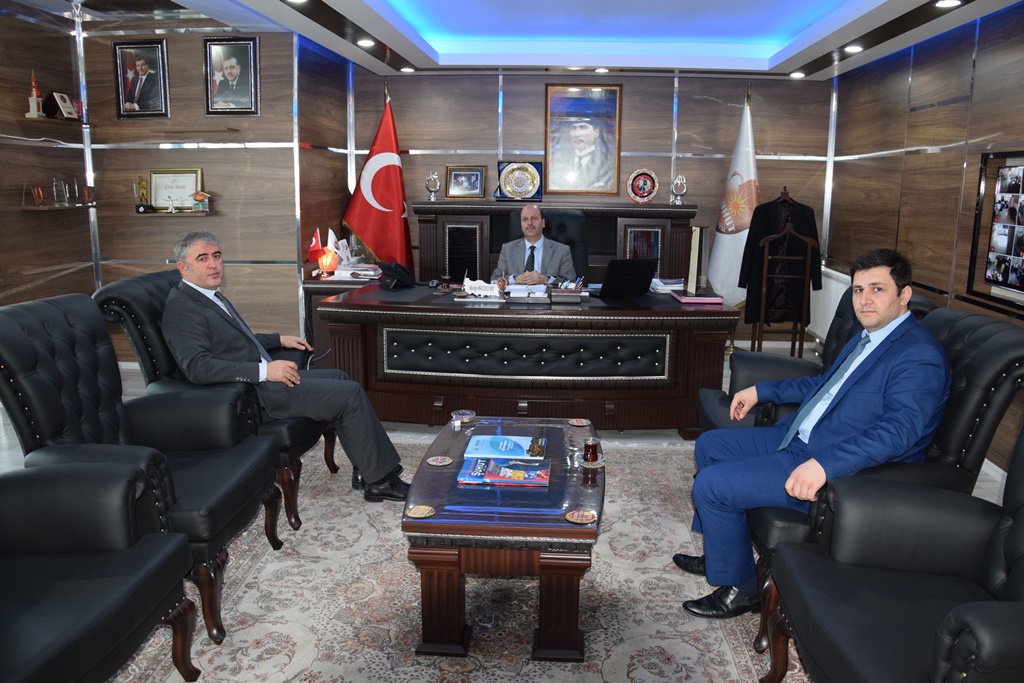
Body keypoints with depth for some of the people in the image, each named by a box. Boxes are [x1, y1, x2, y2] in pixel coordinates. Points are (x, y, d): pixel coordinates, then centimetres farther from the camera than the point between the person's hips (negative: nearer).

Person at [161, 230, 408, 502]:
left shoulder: (211, 295, 15)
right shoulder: (181, 309, -16)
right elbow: (197, 367, -28)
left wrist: (279, 339, 19)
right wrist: (265, 371, -30)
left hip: (263, 377, 11)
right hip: (254, 393, -11)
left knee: (338, 378, 15)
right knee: (350, 394, -11)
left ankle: (370, 473, 14)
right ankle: (380, 480, 1)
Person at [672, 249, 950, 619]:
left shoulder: (920, 356, -19)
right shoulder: (869, 337, 13)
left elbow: (899, 430, -33)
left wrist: (824, 464, -42)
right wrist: (761, 390, 26)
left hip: (842, 470, -10)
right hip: (799, 438, 11)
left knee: (711, 485, -18)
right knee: (710, 445, 16)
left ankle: (739, 588, 5)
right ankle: (720, 551, 30)